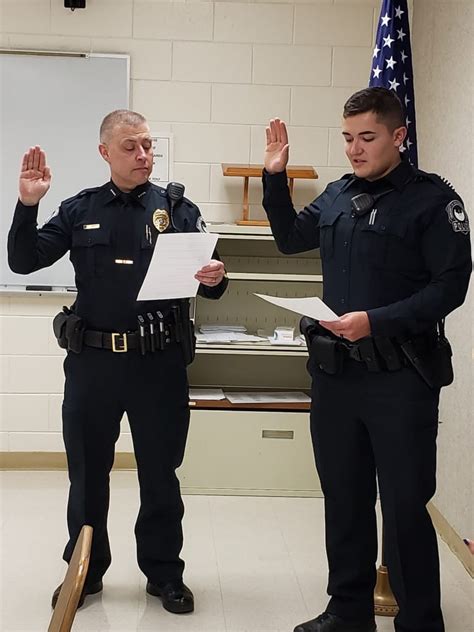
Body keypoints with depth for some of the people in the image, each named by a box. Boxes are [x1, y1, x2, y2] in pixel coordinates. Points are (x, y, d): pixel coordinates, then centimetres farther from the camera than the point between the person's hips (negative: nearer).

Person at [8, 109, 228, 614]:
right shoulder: (80, 211, 6)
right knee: (87, 473, 13)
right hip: (92, 362, 1)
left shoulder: (179, 210, 3)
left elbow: (207, 282, 1)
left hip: (160, 363, -1)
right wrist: (27, 204, -13)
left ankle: (164, 573, 27)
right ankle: (85, 569, 30)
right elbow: (24, 261, 2)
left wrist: (215, 279, -22)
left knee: (161, 474, 10)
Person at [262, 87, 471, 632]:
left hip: (399, 377, -6)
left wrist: (377, 320, -22)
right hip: (334, 371, 6)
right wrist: (275, 177, 13)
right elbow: (291, 239, 25)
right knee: (343, 497, 15)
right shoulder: (338, 195, 10)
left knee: (404, 506, 1)